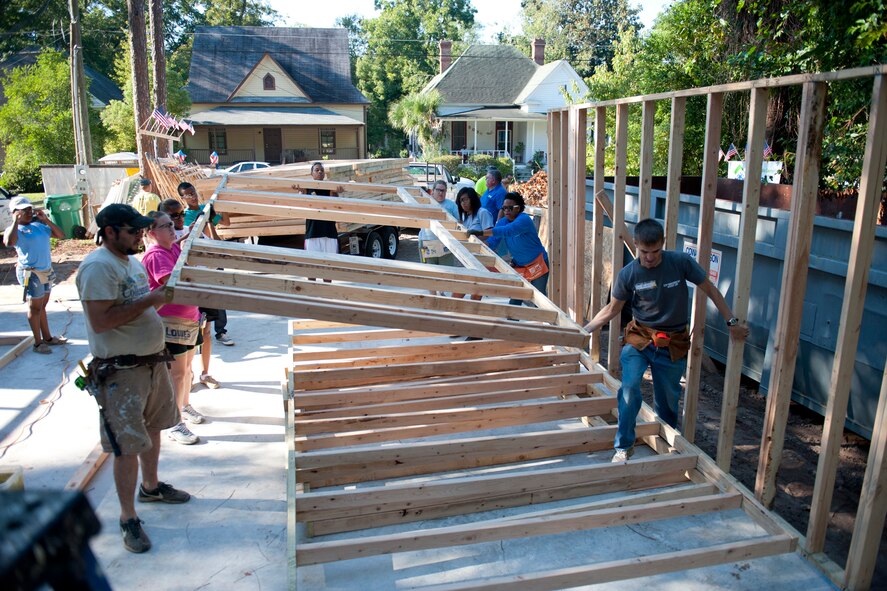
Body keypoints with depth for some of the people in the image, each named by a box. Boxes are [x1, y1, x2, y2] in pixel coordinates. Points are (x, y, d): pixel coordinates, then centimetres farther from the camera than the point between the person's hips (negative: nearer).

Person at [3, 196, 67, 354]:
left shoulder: (39, 225, 7)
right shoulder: (15, 229, -9)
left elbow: (61, 235, 7)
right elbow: (9, 242, -31)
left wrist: (46, 220, -2)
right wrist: (16, 221, -21)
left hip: (46, 270, 6)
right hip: (31, 273, -6)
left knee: (42, 305, 17)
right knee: (35, 307, 2)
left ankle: (47, 337, 28)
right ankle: (38, 343, 11)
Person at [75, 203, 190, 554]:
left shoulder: (131, 260, 11)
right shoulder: (98, 267, -19)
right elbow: (100, 321, -27)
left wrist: (164, 293, 7)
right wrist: (148, 300, -24)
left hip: (152, 361, 9)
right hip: (121, 372, -9)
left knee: (152, 430, 23)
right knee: (128, 447, 0)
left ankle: (150, 487, 45)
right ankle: (128, 518, 15)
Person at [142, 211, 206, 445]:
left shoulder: (175, 247, 7)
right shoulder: (155, 255, -20)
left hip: (189, 316, 9)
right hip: (169, 321, -9)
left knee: (187, 366, 22)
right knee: (177, 371, -3)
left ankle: (185, 406, 42)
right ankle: (175, 425, 8)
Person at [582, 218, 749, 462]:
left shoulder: (681, 262, -13)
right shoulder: (628, 274, -11)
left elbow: (710, 290, -1)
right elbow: (612, 309, 3)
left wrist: (732, 322, -4)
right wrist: (584, 330, -2)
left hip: (673, 344, 1)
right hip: (639, 339, 0)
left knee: (668, 400, 12)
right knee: (630, 387, -23)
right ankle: (624, 446, -5)